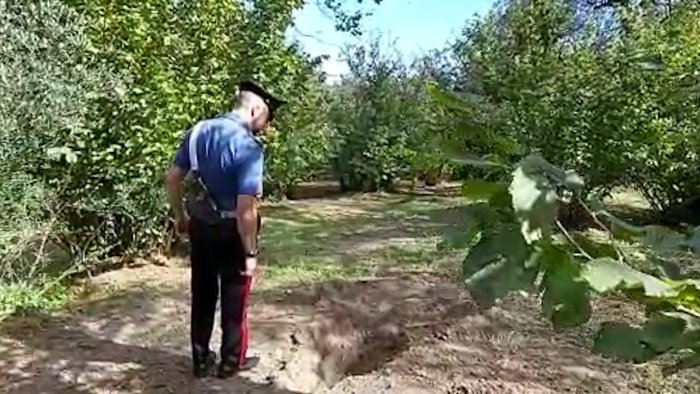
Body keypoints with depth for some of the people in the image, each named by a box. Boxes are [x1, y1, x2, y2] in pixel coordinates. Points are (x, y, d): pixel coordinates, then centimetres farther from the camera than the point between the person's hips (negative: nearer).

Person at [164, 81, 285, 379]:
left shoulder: (198, 131, -2)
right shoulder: (248, 146, -23)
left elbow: (172, 179, 3)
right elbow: (246, 208, -27)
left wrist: (180, 216, 16)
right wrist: (251, 252, -17)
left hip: (199, 226, 6)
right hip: (231, 231, -6)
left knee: (202, 295, 18)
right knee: (234, 297, 13)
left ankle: (201, 360, 31)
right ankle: (232, 361, 29)